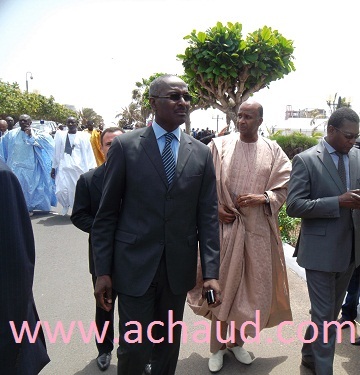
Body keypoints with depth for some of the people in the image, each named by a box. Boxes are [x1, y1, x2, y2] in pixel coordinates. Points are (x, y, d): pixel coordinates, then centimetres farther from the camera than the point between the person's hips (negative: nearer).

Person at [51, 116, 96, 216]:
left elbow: (88, 153, 3)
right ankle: (65, 205, 23)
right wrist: (53, 167, 10)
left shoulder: (83, 136, 5)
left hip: (79, 168, -1)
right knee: (61, 191, -8)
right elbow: (56, 152, 12)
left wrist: (91, 168, -3)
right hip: (63, 167, 1)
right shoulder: (60, 135, 9)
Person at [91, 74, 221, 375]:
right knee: (135, 347, 6)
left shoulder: (201, 153, 3)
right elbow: (107, 212, -3)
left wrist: (211, 271, -4)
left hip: (179, 267, 3)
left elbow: (208, 216, 1)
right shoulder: (125, 145, -5)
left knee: (169, 344, 17)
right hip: (135, 264, -2)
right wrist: (103, 271, -4)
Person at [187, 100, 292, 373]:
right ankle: (217, 347, 26)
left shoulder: (273, 151, 3)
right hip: (225, 226, -1)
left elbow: (283, 189, 4)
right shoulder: (219, 145, -1)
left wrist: (263, 198, -14)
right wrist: (215, 207, -11)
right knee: (221, 285, 7)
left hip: (258, 230, 2)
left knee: (253, 287, 11)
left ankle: (237, 340, 34)